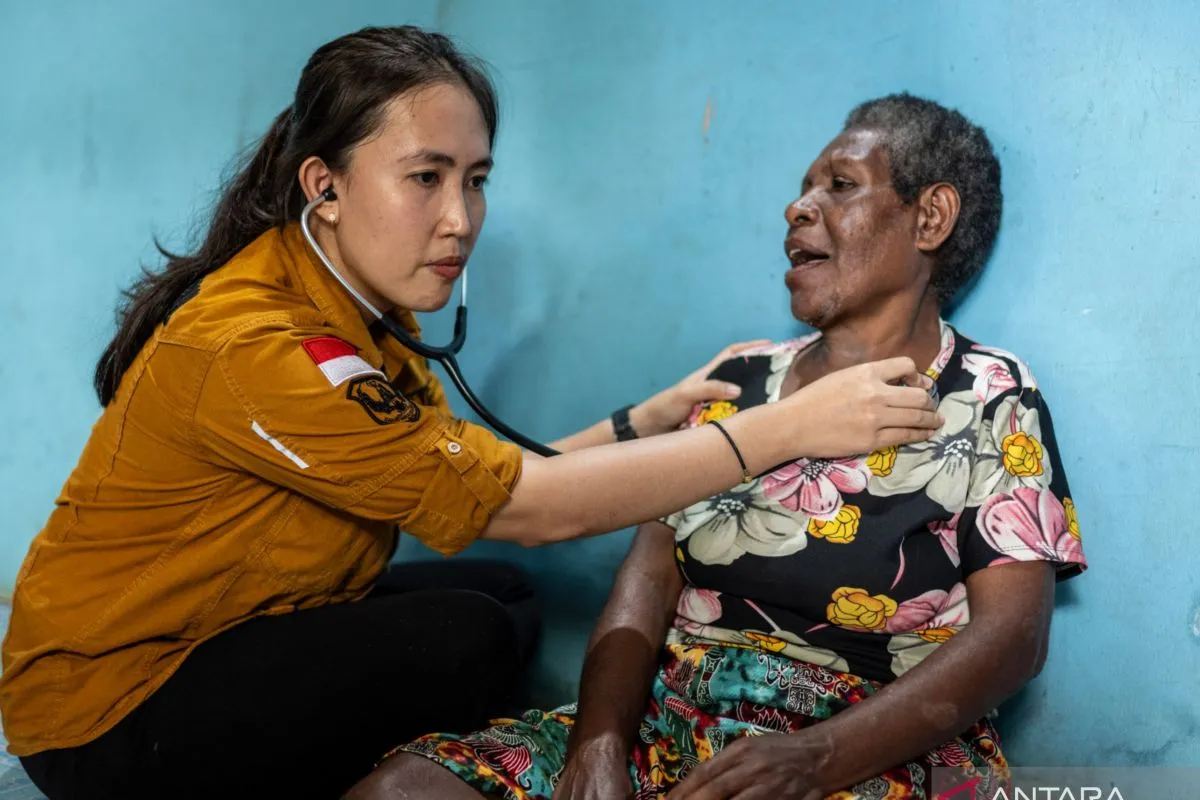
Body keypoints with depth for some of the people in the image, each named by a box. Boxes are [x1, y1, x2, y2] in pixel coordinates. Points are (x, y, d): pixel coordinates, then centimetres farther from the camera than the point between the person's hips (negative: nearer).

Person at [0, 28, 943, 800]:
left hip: (235, 632, 9)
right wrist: (787, 427, -29)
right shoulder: (248, 346, -29)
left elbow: (488, 485, -5)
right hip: (113, 707, -8)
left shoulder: (357, 311, 0)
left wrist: (652, 419, -13)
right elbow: (525, 507, -30)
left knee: (499, 593, 7)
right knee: (469, 641, -22)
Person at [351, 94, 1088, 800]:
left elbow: (1011, 635, -9)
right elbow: (648, 579, 5)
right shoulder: (736, 384, 12)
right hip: (672, 723, 5)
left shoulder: (993, 400, 1)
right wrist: (600, 735, -14)